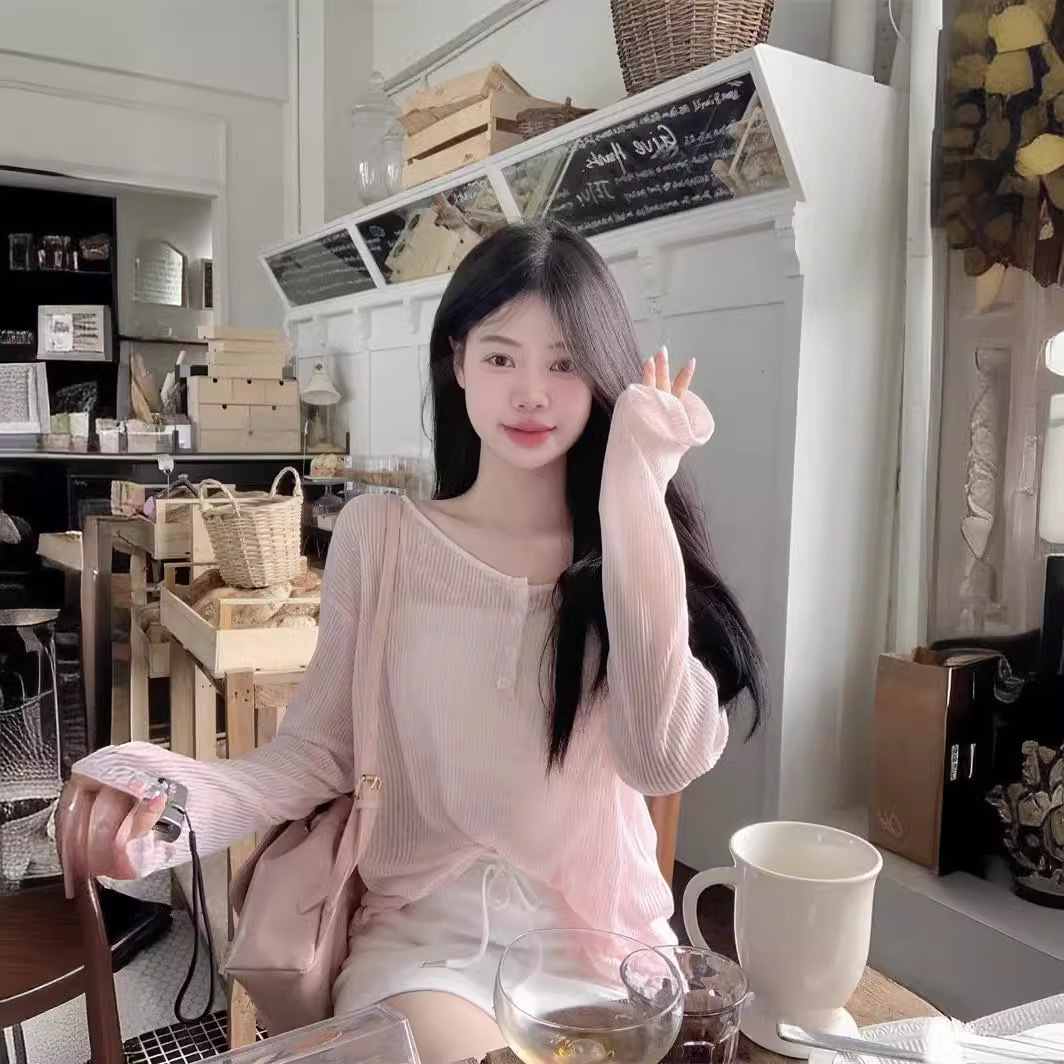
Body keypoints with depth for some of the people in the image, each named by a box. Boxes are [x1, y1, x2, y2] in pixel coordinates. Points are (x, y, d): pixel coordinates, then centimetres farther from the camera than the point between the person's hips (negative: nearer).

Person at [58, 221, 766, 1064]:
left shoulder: (638, 547, -2)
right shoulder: (380, 534, -3)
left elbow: (664, 761, -18)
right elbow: (320, 747, -1)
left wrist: (636, 494, -19)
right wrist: (187, 795, -23)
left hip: (602, 931, 2)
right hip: (425, 932, -1)